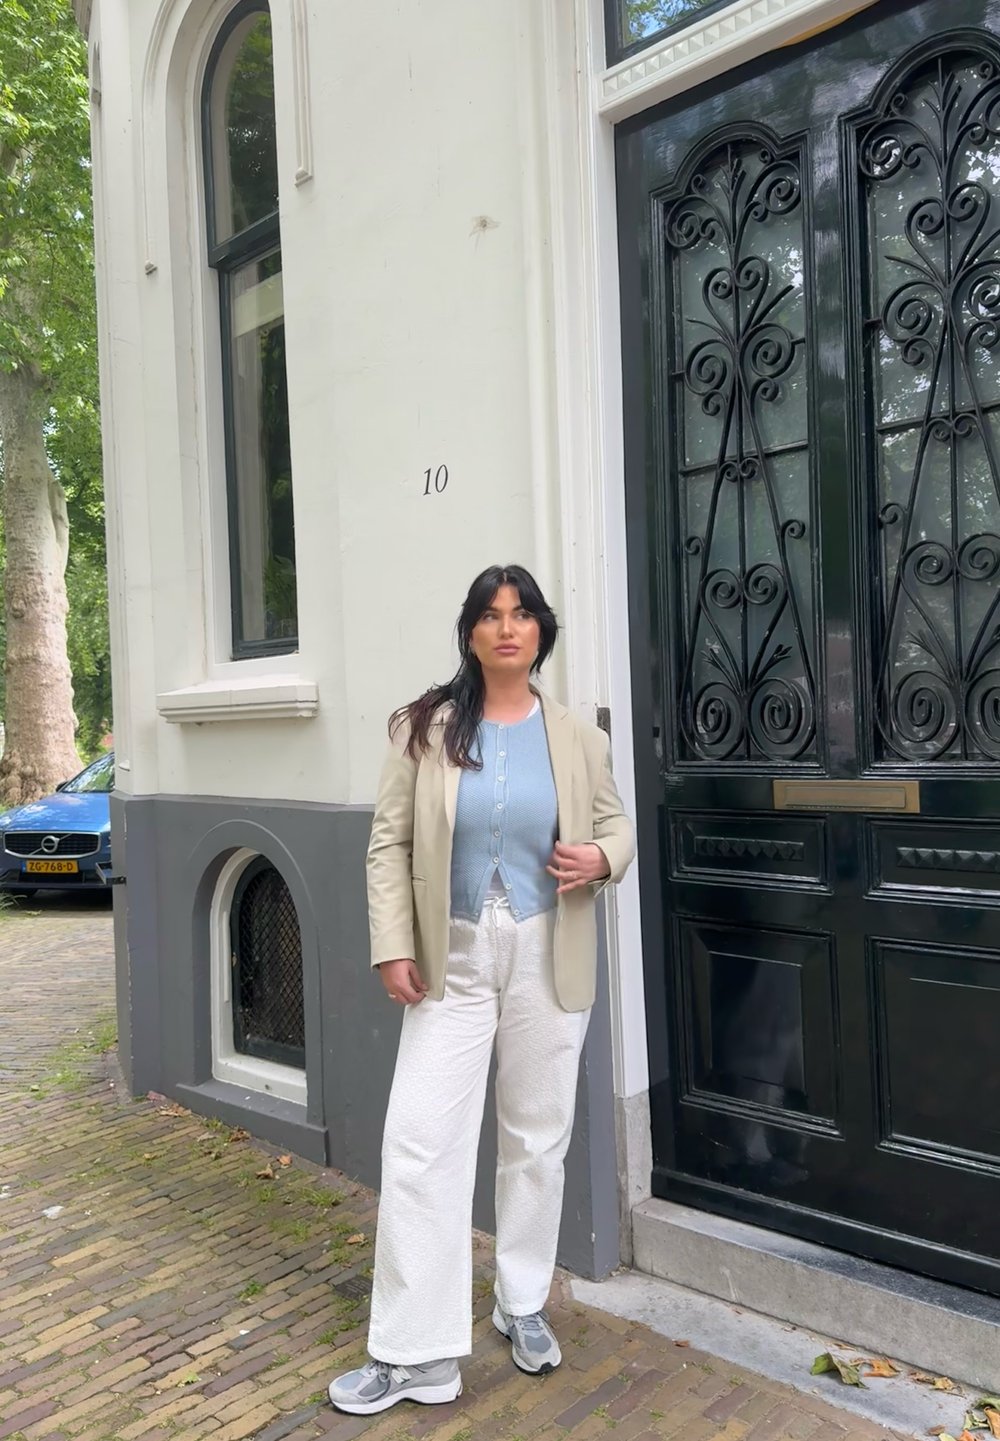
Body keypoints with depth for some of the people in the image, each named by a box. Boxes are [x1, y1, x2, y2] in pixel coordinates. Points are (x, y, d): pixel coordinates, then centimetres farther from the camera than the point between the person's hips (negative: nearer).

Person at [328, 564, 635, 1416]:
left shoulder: (578, 738, 1)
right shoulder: (425, 728, -3)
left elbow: (617, 823, 10)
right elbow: (390, 843, -2)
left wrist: (603, 856, -14)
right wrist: (393, 947, -10)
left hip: (546, 964, 1)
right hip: (452, 962, -1)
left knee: (537, 1140, 13)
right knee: (419, 1144, -4)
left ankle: (524, 1307, 35)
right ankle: (413, 1351, 10)